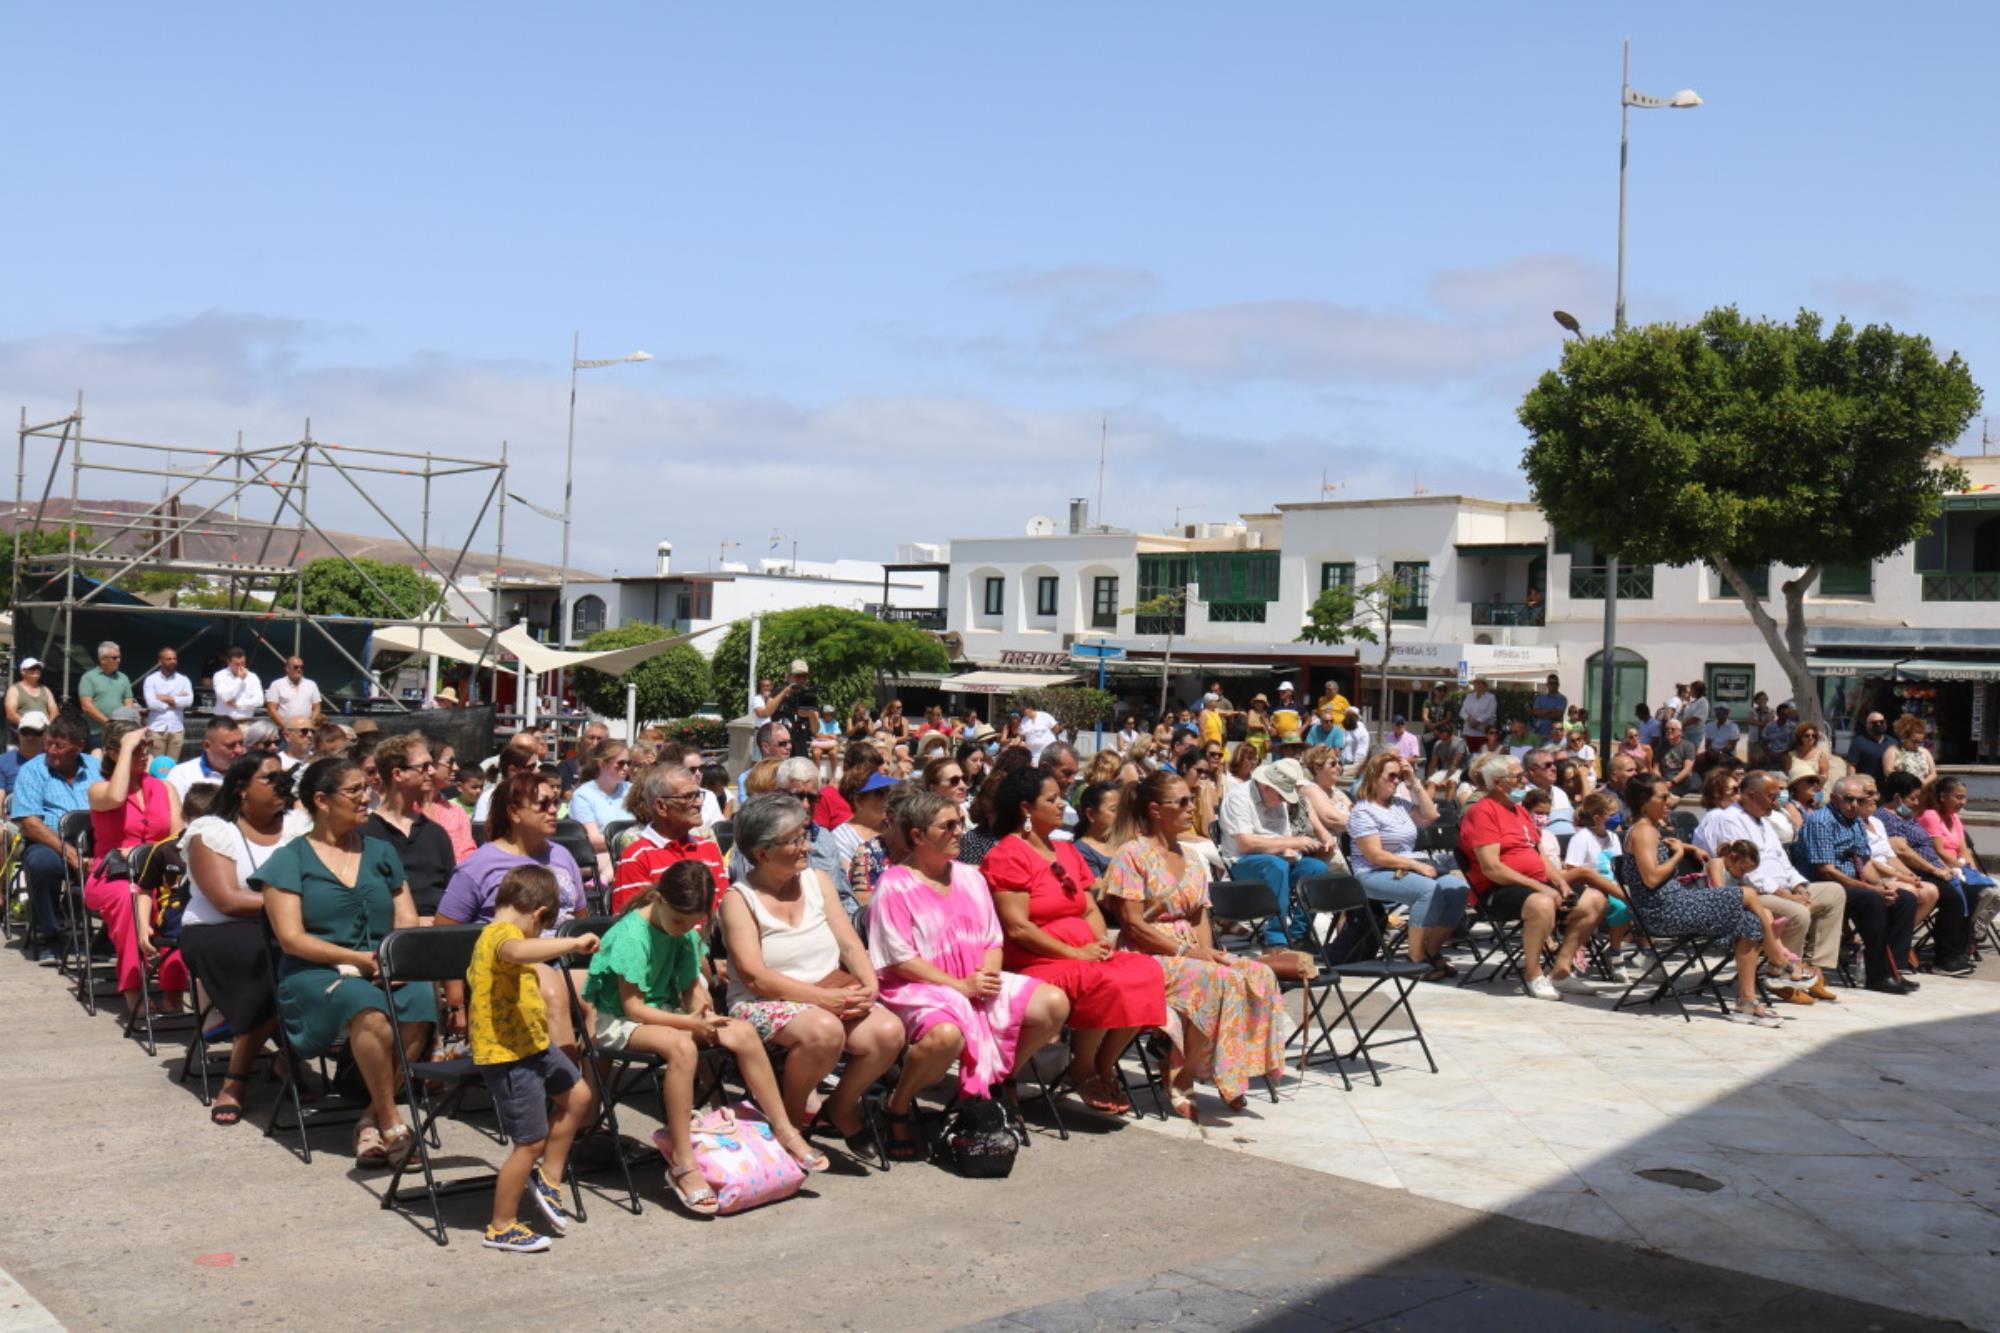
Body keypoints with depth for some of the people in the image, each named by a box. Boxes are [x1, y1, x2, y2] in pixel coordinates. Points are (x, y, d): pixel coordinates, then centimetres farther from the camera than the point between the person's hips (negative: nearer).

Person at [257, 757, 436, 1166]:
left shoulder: (380, 853, 19)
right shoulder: (290, 859, 6)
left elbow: (408, 924, 13)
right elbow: (291, 938, -5)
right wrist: (361, 960, -15)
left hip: (387, 971, 4)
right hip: (315, 974, -3)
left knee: (421, 999, -33)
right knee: (369, 1009, -38)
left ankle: (372, 1121, -19)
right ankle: (391, 1124, -23)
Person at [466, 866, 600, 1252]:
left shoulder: (491, 936, 14)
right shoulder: (503, 933, -19)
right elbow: (517, 952, -45)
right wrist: (573, 943, -40)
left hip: (532, 1045, 11)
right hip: (508, 1056, -11)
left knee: (579, 1097, 20)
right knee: (531, 1142, -2)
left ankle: (547, 1177, 34)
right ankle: (502, 1228, 12)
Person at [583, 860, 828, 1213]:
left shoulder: (686, 931, 1)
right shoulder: (630, 935, -22)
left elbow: (690, 986, 8)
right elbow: (632, 1007, -23)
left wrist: (698, 1005, -16)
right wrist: (690, 1023, -27)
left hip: (662, 1013, 8)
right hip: (616, 1021, -8)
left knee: (743, 1032, -11)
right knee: (681, 1046, -38)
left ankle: (784, 1130, 0)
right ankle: (682, 1165, -33)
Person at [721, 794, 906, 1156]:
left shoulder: (818, 881, 11)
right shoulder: (738, 899, -5)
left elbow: (849, 943, 8)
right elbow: (755, 977, -14)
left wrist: (870, 985, -13)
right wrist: (823, 998, -21)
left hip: (836, 995, 5)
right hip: (764, 1004, -5)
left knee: (889, 1031, -24)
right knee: (824, 1030, -37)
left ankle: (840, 1109, 3)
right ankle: (791, 1119, -8)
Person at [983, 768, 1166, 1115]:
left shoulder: (1066, 851, 20)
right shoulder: (1007, 856, -7)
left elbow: (1091, 909, 20)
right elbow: (1017, 928, -15)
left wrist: (1102, 942, -2)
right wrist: (1075, 953, -16)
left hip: (1085, 956, 8)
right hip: (1031, 965, -8)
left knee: (1146, 970, -18)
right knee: (1105, 983, -33)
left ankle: (1104, 1066, -5)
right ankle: (1082, 1071, -9)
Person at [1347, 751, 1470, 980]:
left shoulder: (1400, 803, 16)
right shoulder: (1363, 812, -7)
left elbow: (1430, 817, 13)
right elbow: (1375, 856, -15)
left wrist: (1415, 783, 9)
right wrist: (1416, 865, -17)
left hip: (1411, 866, 8)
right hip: (1376, 875, -8)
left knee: (1458, 888, -15)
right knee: (1430, 890, -31)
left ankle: (1431, 952, -8)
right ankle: (1416, 959, -23)